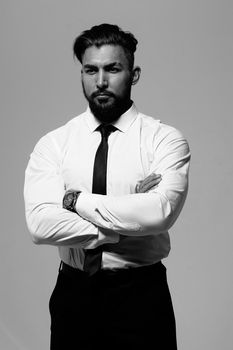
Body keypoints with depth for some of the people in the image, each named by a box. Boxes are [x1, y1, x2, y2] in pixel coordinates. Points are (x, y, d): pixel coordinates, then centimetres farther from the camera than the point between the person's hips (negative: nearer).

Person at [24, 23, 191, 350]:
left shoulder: (165, 139, -6)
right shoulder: (52, 144, -1)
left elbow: (160, 212, -23)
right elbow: (40, 223, -15)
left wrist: (76, 200, -15)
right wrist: (128, 220, -18)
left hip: (141, 295, -1)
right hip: (73, 293, 2)